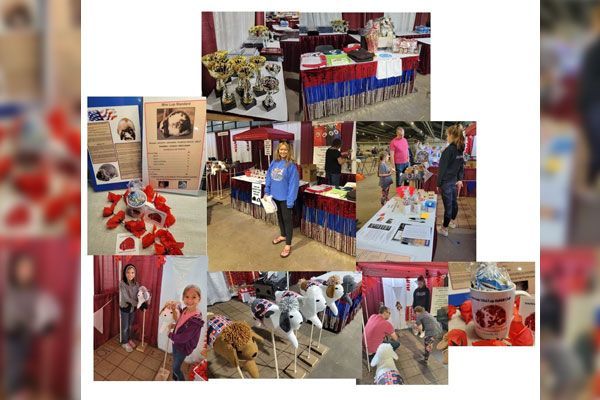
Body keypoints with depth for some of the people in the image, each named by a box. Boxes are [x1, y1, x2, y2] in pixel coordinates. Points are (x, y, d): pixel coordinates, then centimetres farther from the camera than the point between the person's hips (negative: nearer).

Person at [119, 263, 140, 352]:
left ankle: (129, 339, 41)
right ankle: (124, 343, 28)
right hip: (125, 307, -5)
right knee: (125, 327, 10)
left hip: (133, 307, 5)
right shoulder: (122, 284, -23)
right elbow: (127, 298, -25)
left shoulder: (136, 283, -5)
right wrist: (139, 304, -28)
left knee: (130, 325, 21)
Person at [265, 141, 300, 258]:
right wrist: (267, 192, 8)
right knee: (279, 216, 22)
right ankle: (283, 235, 43)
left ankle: (288, 245, 7)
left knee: (287, 219, 1)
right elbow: (269, 178, 11)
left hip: (285, 197, -6)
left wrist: (290, 199, -21)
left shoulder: (291, 165, -16)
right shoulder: (274, 163, 3)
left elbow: (293, 183, -18)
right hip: (275, 195, 7)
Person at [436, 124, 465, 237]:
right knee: (454, 202, 21)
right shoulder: (460, 150, 4)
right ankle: (452, 221, 40)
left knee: (448, 205, -1)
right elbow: (461, 166, 12)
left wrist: (439, 183, -10)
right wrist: (460, 179, 15)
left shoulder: (448, 150, -21)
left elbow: (442, 169, -17)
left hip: (447, 182, -8)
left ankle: (444, 229, 9)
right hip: (455, 181, 8)